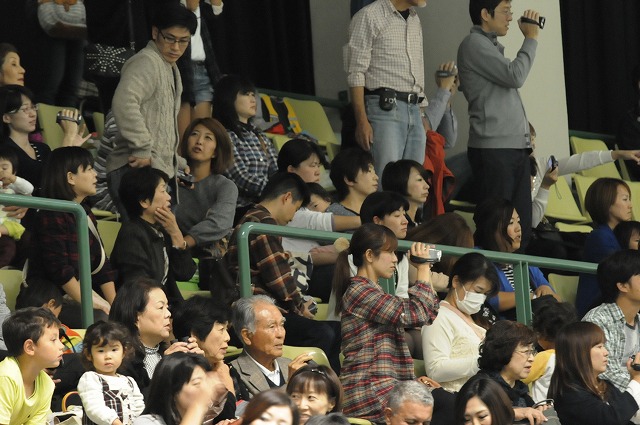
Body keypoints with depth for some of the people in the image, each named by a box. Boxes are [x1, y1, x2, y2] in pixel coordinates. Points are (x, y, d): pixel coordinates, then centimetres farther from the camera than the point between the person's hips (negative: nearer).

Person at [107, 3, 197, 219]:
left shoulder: (171, 68, 23)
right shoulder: (146, 63, -10)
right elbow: (124, 103, -28)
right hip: (138, 171, -10)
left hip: (161, 170, 10)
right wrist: (143, 149, -24)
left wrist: (177, 163, 27)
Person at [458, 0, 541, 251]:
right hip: (493, 148, -9)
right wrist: (531, 39, -3)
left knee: (521, 228, 6)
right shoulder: (474, 44, -7)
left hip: (515, 146, 9)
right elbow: (515, 76, -15)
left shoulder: (492, 46, 21)